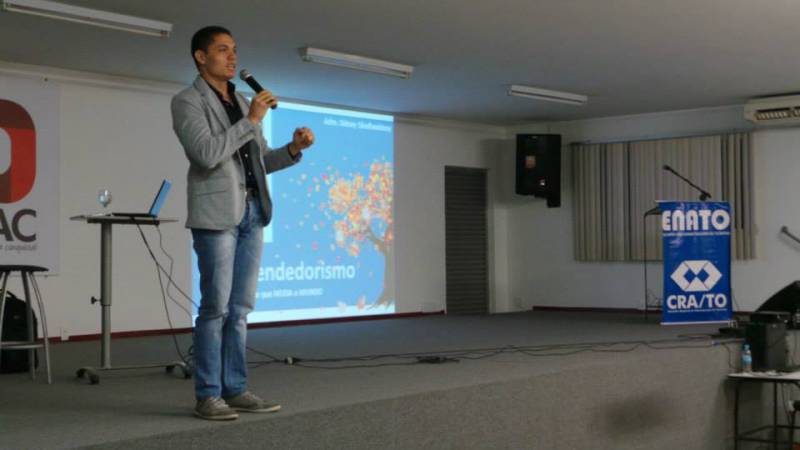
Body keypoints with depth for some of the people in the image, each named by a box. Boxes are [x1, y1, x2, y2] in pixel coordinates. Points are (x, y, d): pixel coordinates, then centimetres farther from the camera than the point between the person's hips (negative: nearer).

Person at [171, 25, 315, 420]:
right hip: (217, 213, -7)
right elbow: (206, 155, -20)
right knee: (215, 307, -7)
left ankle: (234, 390, 12)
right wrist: (252, 121, -17)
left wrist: (294, 149, 2)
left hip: (252, 211, 7)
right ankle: (207, 396, 0)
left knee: (240, 307, 7)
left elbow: (260, 162, 20)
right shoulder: (186, 102, -4)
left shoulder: (242, 103, 18)